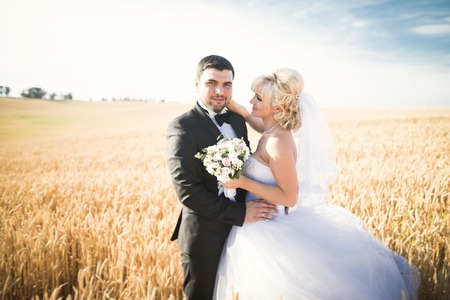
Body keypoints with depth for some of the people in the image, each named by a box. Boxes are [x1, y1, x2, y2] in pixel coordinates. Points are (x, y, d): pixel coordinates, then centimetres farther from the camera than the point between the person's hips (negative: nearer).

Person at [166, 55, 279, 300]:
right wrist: (240, 213, -20)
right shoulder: (182, 127, -16)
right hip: (205, 239, -6)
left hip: (239, 232, 6)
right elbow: (187, 190, -22)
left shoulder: (237, 119, 5)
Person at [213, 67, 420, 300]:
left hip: (266, 228, -9)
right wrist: (235, 107, 12)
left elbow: (289, 197, -22)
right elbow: (264, 126, 23)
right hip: (260, 223, 9)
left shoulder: (279, 143, -26)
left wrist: (243, 182, -26)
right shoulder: (275, 131, -2)